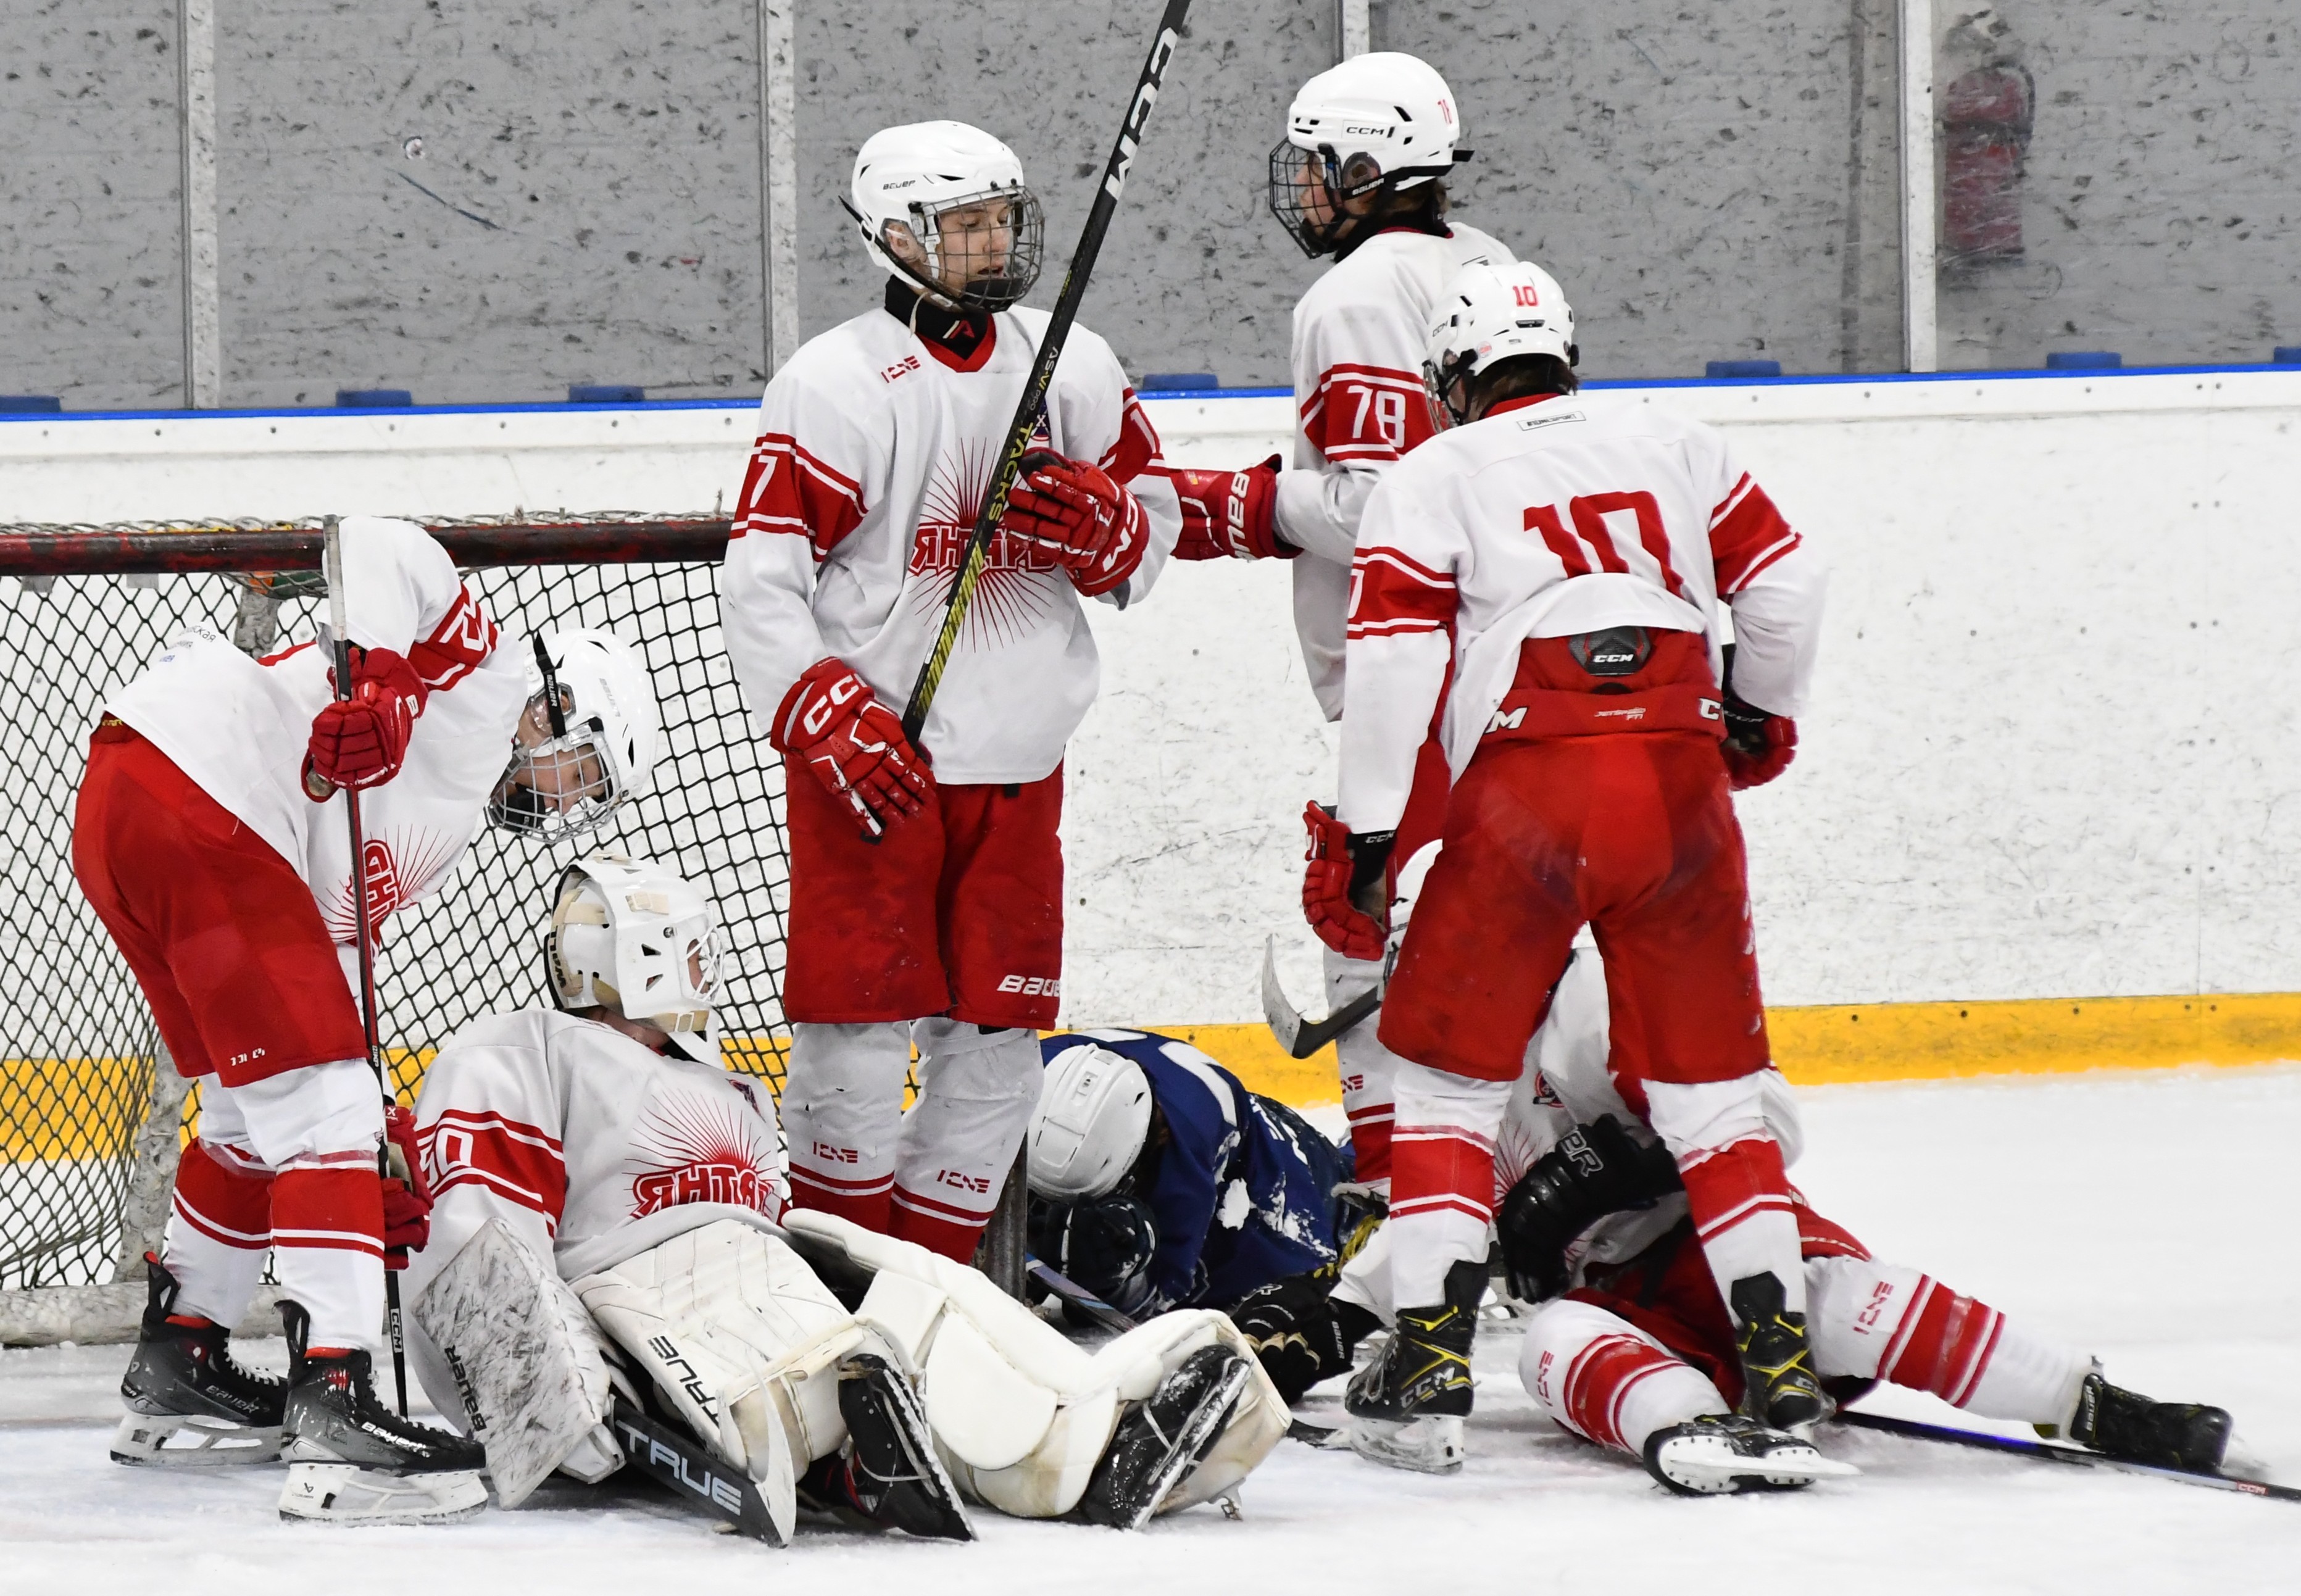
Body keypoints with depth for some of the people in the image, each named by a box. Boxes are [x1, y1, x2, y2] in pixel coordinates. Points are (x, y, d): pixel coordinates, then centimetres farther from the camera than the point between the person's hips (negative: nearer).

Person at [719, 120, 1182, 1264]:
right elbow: (760, 587, -11)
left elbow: (1155, 520, 16)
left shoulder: (1074, 370, 7)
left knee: (998, 1036, 7)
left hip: (1017, 761, 5)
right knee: (865, 1026, -6)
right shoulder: (836, 387, -10)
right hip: (870, 759, -5)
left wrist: (1105, 527, -7)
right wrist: (832, 722, -21)